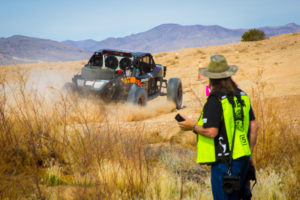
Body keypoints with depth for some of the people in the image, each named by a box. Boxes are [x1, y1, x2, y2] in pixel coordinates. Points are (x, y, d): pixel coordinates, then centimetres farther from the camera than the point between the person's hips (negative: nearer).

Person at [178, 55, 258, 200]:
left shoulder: (215, 101, -14)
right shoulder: (242, 96, 9)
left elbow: (211, 132, -20)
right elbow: (254, 126, 11)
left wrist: (192, 126, -3)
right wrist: (249, 153, 18)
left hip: (224, 161, -8)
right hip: (242, 158, 8)